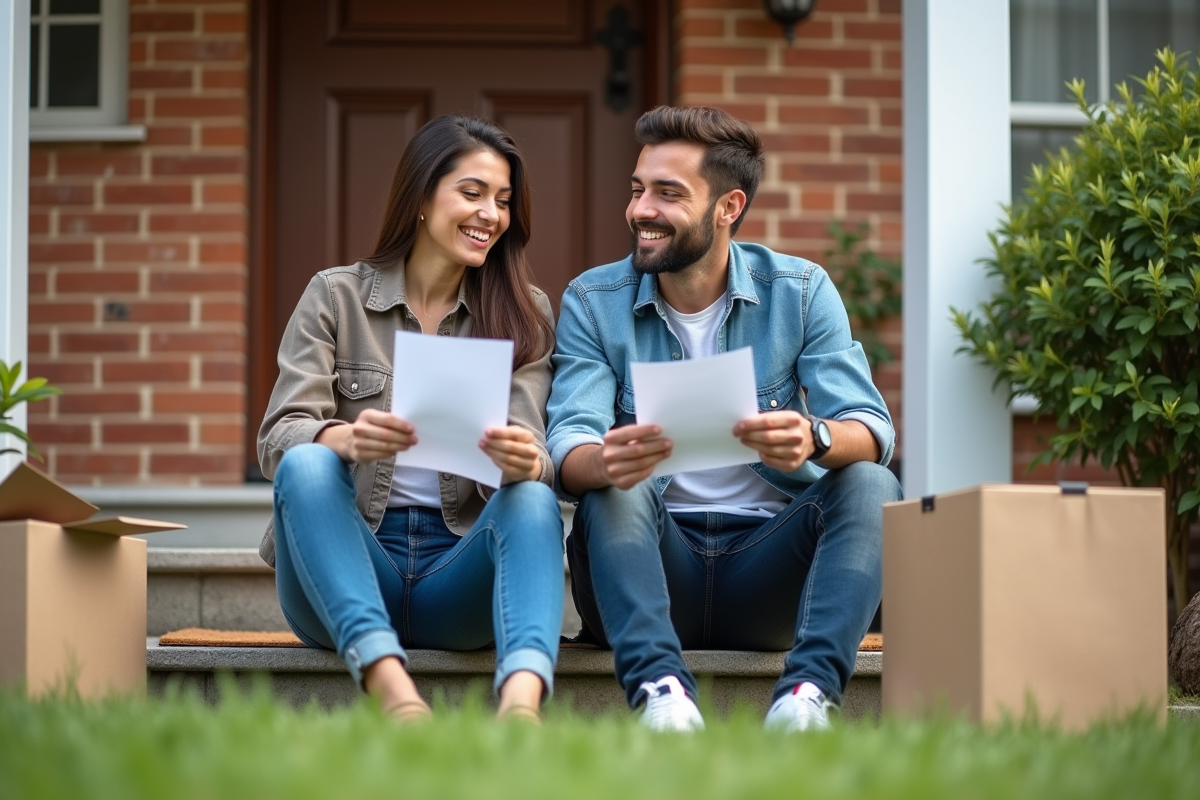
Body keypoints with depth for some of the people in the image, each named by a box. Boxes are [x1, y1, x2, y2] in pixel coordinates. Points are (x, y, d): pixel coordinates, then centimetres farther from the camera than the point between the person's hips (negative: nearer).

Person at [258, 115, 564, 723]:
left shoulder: (523, 316, 11)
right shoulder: (335, 296, 7)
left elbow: (531, 452, -3)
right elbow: (277, 440, -5)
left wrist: (524, 460, -30)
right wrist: (345, 439, -30)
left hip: (459, 570, 1)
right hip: (345, 568, -1)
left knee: (534, 501, -30)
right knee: (307, 465, -30)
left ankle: (521, 702, -59)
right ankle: (392, 693, -50)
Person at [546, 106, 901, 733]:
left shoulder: (799, 292, 2)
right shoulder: (592, 301, 2)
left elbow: (870, 430, -10)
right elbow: (568, 445, -12)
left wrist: (816, 440, -36)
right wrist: (604, 461, -39)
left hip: (768, 558, 1)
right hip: (653, 566, 0)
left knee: (870, 484, -24)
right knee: (616, 488, -29)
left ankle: (809, 691, -41)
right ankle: (659, 689, -46)